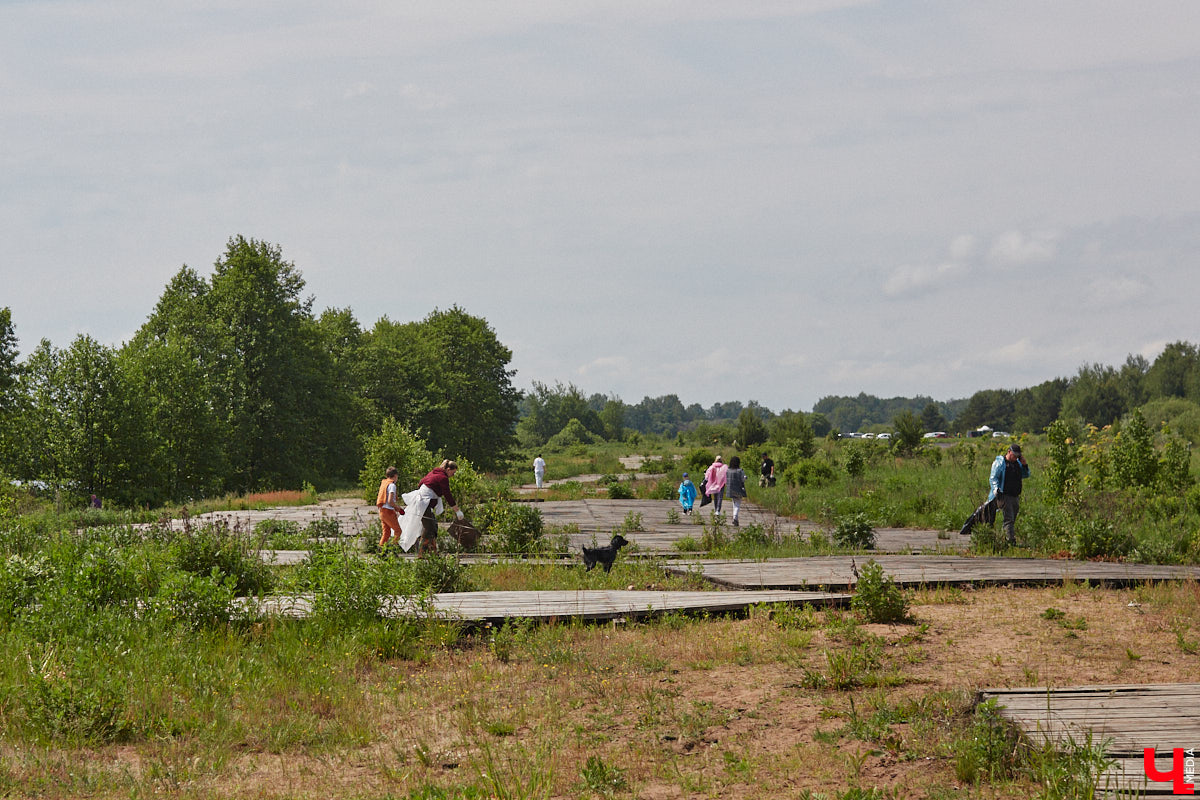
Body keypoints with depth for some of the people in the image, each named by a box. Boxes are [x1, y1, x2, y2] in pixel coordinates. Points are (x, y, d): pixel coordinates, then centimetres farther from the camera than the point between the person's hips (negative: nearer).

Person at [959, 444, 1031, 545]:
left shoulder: (1017, 463, 16)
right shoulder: (999, 463, -3)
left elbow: (1026, 475, 22)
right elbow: (993, 478, -8)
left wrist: (1024, 465, 5)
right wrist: (996, 489, -25)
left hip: (1015, 497, 7)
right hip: (1004, 496, -7)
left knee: (1012, 521, 8)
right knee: (1009, 519, -14)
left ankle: (1007, 540, 15)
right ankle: (1011, 541, -21)